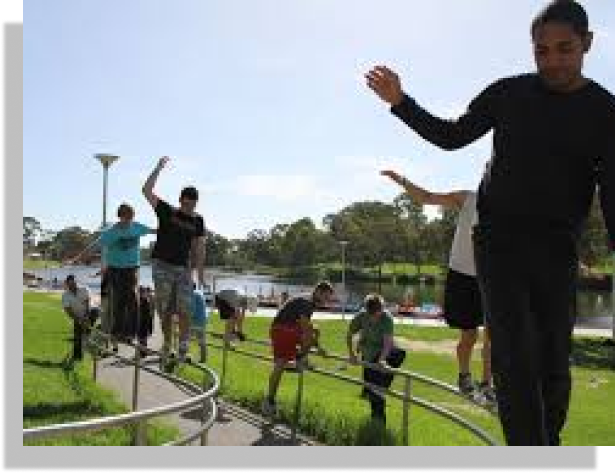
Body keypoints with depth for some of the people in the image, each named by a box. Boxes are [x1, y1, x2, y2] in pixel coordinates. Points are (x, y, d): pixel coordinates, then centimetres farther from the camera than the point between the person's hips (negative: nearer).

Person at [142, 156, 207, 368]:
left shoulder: (198, 221, 8)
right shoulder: (167, 211, 3)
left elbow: (199, 249, 9)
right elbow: (147, 191, -5)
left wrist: (201, 274, 5)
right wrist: (158, 168, -8)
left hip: (183, 268, 1)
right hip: (162, 265, -1)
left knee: (184, 311, -9)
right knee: (165, 312, 4)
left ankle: (183, 350, -2)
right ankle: (167, 349, 17)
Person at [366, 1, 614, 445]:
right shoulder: (509, 94, 4)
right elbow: (452, 136, 13)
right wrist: (401, 102, 2)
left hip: (557, 250, 0)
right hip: (499, 241, 0)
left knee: (553, 362, 1)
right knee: (515, 355, -12)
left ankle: (548, 437, 17)